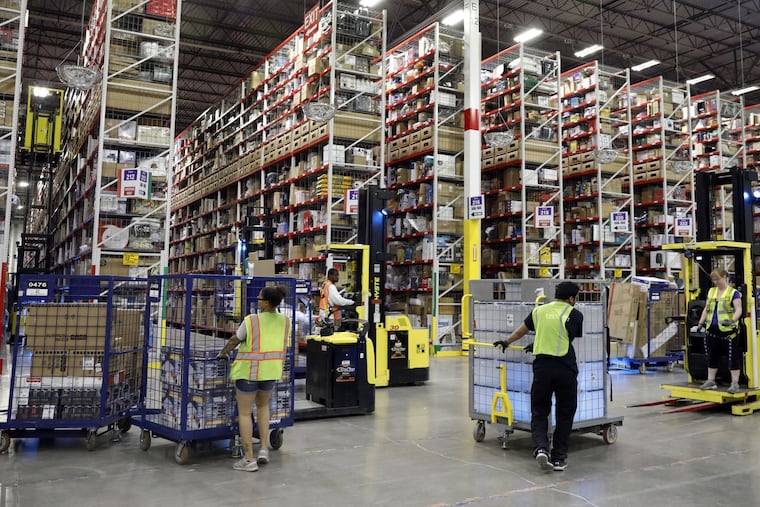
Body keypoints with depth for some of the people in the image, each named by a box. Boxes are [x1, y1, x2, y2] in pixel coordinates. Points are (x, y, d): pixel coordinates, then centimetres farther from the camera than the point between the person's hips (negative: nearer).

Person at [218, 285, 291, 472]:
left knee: (244, 413, 7)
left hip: (249, 371, -5)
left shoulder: (251, 320, -14)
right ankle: (264, 448, 18)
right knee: (263, 405, 27)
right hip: (271, 371, 5)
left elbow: (234, 341, -2)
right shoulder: (285, 321, 0)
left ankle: (249, 459, 9)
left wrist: (222, 353, 15)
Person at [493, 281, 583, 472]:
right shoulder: (574, 315, 0)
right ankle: (558, 458, 17)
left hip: (542, 366, 2)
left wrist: (507, 342, 43)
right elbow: (570, 339, 7)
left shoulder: (539, 311, 10)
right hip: (565, 368, -2)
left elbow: (522, 330, 24)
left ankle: (541, 448, -8)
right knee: (564, 414, 13)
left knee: (539, 412, 13)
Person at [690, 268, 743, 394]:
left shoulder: (733, 292, -4)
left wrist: (732, 320, -32)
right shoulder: (711, 291, 13)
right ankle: (710, 381, 21)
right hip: (712, 330, 6)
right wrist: (700, 324, 10)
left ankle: (735, 384, 6)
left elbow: (738, 309, -14)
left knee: (733, 357, 0)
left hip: (728, 331, -6)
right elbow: (706, 309, 17)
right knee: (712, 356, 13)